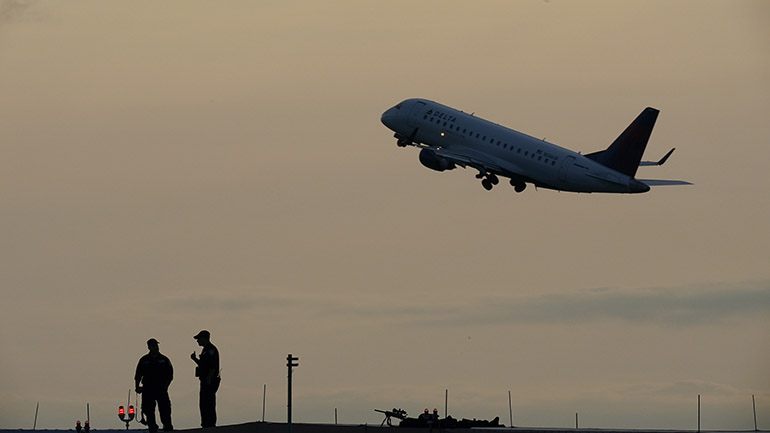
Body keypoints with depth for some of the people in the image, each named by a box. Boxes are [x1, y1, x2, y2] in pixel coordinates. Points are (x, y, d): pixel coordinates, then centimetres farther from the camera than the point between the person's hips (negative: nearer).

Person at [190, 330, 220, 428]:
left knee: (209, 406, -10)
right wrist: (195, 359, 12)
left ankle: (210, 425, -9)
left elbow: (213, 366, -21)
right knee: (203, 405, 13)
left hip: (210, 382, -11)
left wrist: (208, 379, -24)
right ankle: (205, 425, 18)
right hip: (205, 382, 11)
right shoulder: (206, 350, 19)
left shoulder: (211, 350, -14)